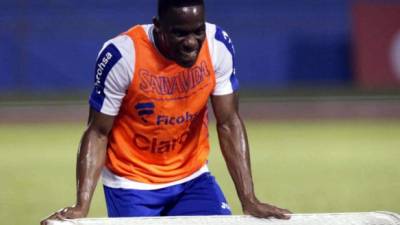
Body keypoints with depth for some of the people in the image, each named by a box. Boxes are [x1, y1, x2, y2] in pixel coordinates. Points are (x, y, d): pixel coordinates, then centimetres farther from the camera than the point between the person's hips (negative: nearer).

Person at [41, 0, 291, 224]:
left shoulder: (219, 46, -14)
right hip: (131, 184, -3)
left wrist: (249, 201, -13)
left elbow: (229, 124, -8)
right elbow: (98, 133, -17)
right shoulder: (121, 55, -24)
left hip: (193, 178, 3)